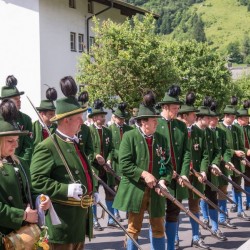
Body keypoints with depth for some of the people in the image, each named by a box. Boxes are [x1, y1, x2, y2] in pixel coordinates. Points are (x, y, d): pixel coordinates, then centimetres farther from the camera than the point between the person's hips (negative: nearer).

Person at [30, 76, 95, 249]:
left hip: (81, 214, 9)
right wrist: (66, 190, -27)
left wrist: (91, 193, 14)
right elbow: (37, 180, -22)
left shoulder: (75, 143, 16)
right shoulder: (47, 147, -15)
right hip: (63, 218, -9)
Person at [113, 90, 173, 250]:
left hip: (156, 191, 4)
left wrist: (164, 180, -11)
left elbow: (168, 164, 6)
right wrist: (143, 174, -21)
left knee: (158, 229, 11)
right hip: (135, 190, -4)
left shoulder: (161, 139, 7)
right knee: (134, 229, 8)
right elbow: (124, 164, -14)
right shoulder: (129, 137, -7)